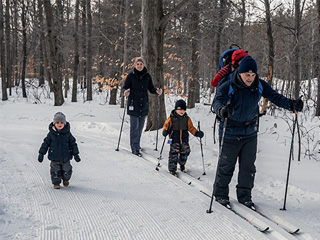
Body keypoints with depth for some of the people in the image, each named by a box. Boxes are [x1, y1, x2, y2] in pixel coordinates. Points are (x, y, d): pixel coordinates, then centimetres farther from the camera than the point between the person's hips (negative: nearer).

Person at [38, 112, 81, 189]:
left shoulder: (67, 133, -5)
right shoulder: (51, 134, -6)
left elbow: (73, 144, 2)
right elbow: (45, 143, 1)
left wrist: (76, 154, 1)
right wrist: (41, 154, 0)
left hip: (65, 157, 1)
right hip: (54, 158, 0)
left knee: (66, 170, 11)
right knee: (55, 171, 5)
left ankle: (65, 180, 38)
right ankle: (56, 183, 25)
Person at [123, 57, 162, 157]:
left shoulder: (147, 76, 6)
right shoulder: (131, 76, -3)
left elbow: (151, 88, 12)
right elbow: (125, 87, -1)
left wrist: (156, 91, -8)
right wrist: (126, 92, -23)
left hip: (144, 104, 4)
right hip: (133, 104, -4)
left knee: (140, 126, 11)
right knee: (135, 126, -7)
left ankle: (136, 144, 27)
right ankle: (135, 148, -4)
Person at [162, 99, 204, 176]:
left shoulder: (187, 118, 5)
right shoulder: (171, 118, -5)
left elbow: (191, 128, 9)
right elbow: (166, 125, -1)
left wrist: (197, 133, -4)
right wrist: (165, 131, -21)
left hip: (184, 140, 4)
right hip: (174, 139, -4)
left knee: (185, 152, 10)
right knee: (174, 153, -8)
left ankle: (182, 165, 36)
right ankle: (172, 169, 3)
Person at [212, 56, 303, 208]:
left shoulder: (260, 86, -6)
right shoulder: (228, 87, -18)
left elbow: (274, 97, -6)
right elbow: (218, 101, -32)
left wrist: (291, 104, -24)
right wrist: (222, 110, -57)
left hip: (250, 133, 4)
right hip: (230, 134, -3)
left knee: (248, 166, 8)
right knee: (226, 165, 7)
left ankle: (244, 196, 23)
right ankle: (220, 194, 25)